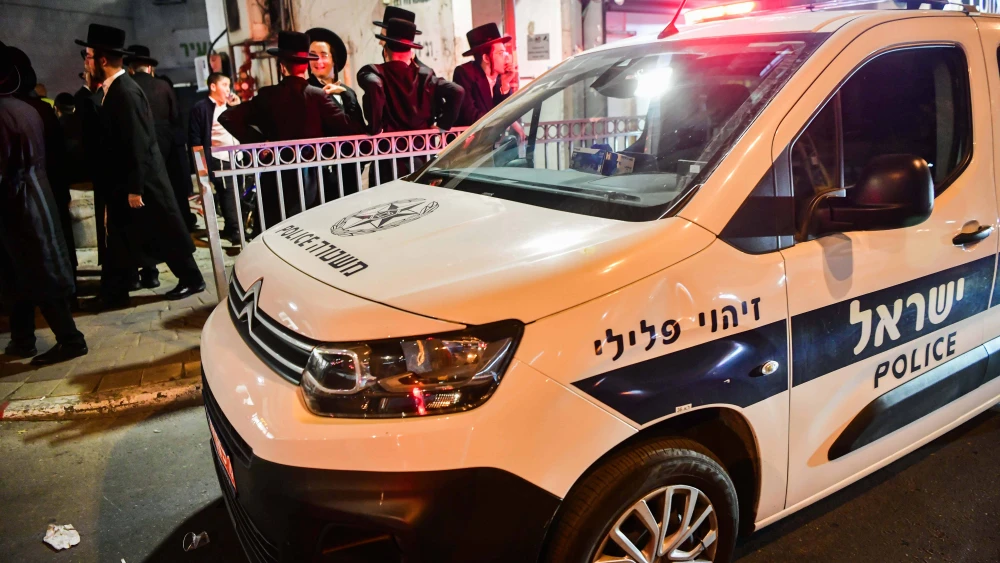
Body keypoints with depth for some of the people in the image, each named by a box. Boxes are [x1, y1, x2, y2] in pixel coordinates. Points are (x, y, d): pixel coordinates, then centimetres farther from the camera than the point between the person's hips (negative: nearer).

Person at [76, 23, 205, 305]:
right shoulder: (114, 89, 10)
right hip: (125, 180, 10)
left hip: (142, 180, -10)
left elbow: (137, 144, -22)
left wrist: (135, 188, -20)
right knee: (121, 234, 14)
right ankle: (114, 291, 22)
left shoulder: (125, 92, -19)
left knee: (165, 231, 2)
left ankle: (191, 279, 14)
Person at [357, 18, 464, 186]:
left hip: (390, 158, -3)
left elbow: (374, 86, -26)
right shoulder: (425, 75, 7)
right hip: (423, 157, 4)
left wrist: (374, 128, -17)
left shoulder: (373, 72, -2)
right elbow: (457, 92, -5)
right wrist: (442, 126, 1)